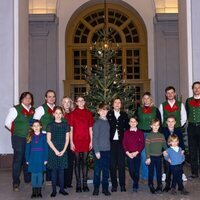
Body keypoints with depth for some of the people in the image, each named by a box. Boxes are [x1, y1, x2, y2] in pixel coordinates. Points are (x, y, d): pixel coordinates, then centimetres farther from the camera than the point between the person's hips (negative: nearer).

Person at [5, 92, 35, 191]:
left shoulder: (33, 110, 9)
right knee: (18, 159, -4)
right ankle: (15, 183, 3)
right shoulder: (15, 109, -5)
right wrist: (15, 131, 1)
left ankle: (28, 179, 25)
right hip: (18, 138, -5)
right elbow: (7, 123, -5)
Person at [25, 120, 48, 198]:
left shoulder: (43, 136, -1)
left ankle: (39, 191, 14)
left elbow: (46, 148, -1)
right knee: (33, 175, 5)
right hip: (33, 159, 1)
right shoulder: (30, 137, 3)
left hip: (41, 159, -1)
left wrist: (45, 159, -5)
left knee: (40, 175, 5)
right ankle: (34, 192, 14)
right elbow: (27, 149, 4)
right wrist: (27, 159, 1)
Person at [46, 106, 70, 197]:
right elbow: (48, 140, -3)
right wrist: (55, 150, -10)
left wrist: (63, 150, -6)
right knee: (54, 170, 2)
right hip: (53, 151, -2)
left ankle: (62, 189, 14)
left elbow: (67, 139, 4)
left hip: (63, 151, 2)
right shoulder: (50, 125, -1)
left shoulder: (66, 125, 5)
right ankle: (54, 190, 9)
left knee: (61, 170, 6)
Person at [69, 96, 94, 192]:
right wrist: (71, 142, -5)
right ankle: (78, 184, 8)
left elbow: (90, 128, 9)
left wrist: (91, 141, 4)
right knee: (77, 162, 3)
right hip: (76, 141, -2)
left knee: (84, 162, 6)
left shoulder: (88, 113, 8)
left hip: (86, 141, 2)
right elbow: (71, 129, 0)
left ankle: (85, 184, 12)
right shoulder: (73, 114, 2)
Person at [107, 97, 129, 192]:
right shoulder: (108, 114, 4)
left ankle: (122, 184, 10)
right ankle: (114, 185, 11)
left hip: (121, 142, 1)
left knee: (121, 164, 2)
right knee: (112, 164, 3)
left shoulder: (124, 115, 11)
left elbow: (127, 128, 10)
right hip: (111, 142, -1)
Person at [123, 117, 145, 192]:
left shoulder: (140, 132, 4)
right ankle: (136, 183, 25)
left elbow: (142, 144, 0)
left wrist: (136, 152, -11)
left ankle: (135, 186, 8)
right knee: (131, 171, 0)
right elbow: (124, 144, 4)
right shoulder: (126, 132, 8)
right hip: (129, 154, 1)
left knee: (137, 170, -5)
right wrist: (128, 153, -8)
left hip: (137, 154, -1)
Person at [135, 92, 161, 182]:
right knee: (143, 156, 2)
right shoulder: (138, 109, 8)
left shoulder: (155, 110, 7)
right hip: (142, 134, 0)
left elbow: (159, 122, 7)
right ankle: (144, 176, 12)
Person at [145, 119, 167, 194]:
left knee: (159, 172, 10)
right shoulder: (149, 136, -8)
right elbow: (147, 147, -9)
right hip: (151, 157, -3)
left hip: (159, 157, 3)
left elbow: (164, 145, 11)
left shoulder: (161, 135, 3)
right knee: (151, 172, 6)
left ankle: (159, 186, 21)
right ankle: (151, 186, 19)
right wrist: (148, 157, -12)